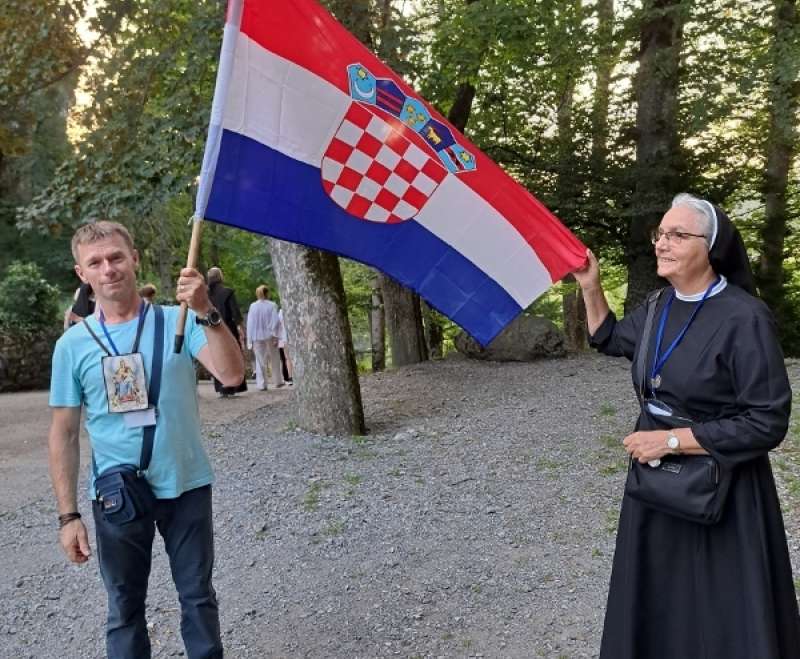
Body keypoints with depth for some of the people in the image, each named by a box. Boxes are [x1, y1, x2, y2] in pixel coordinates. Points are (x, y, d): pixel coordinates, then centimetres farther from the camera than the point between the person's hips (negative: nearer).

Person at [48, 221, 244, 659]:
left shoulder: (179, 321, -6)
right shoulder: (73, 344, -4)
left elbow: (231, 374, -20)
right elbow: (64, 434, -1)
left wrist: (205, 312, -31)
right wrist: (68, 515, -4)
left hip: (187, 487, 0)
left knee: (198, 597, 15)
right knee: (125, 608, 16)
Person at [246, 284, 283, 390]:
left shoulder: (252, 306, -1)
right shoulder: (272, 305, -7)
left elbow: (250, 323, 2)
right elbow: (275, 321, -11)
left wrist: (250, 340, 6)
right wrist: (275, 336, -5)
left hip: (257, 337, 1)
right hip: (269, 336, -1)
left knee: (260, 361, 7)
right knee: (274, 360, 14)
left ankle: (261, 384, 3)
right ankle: (277, 381, 20)